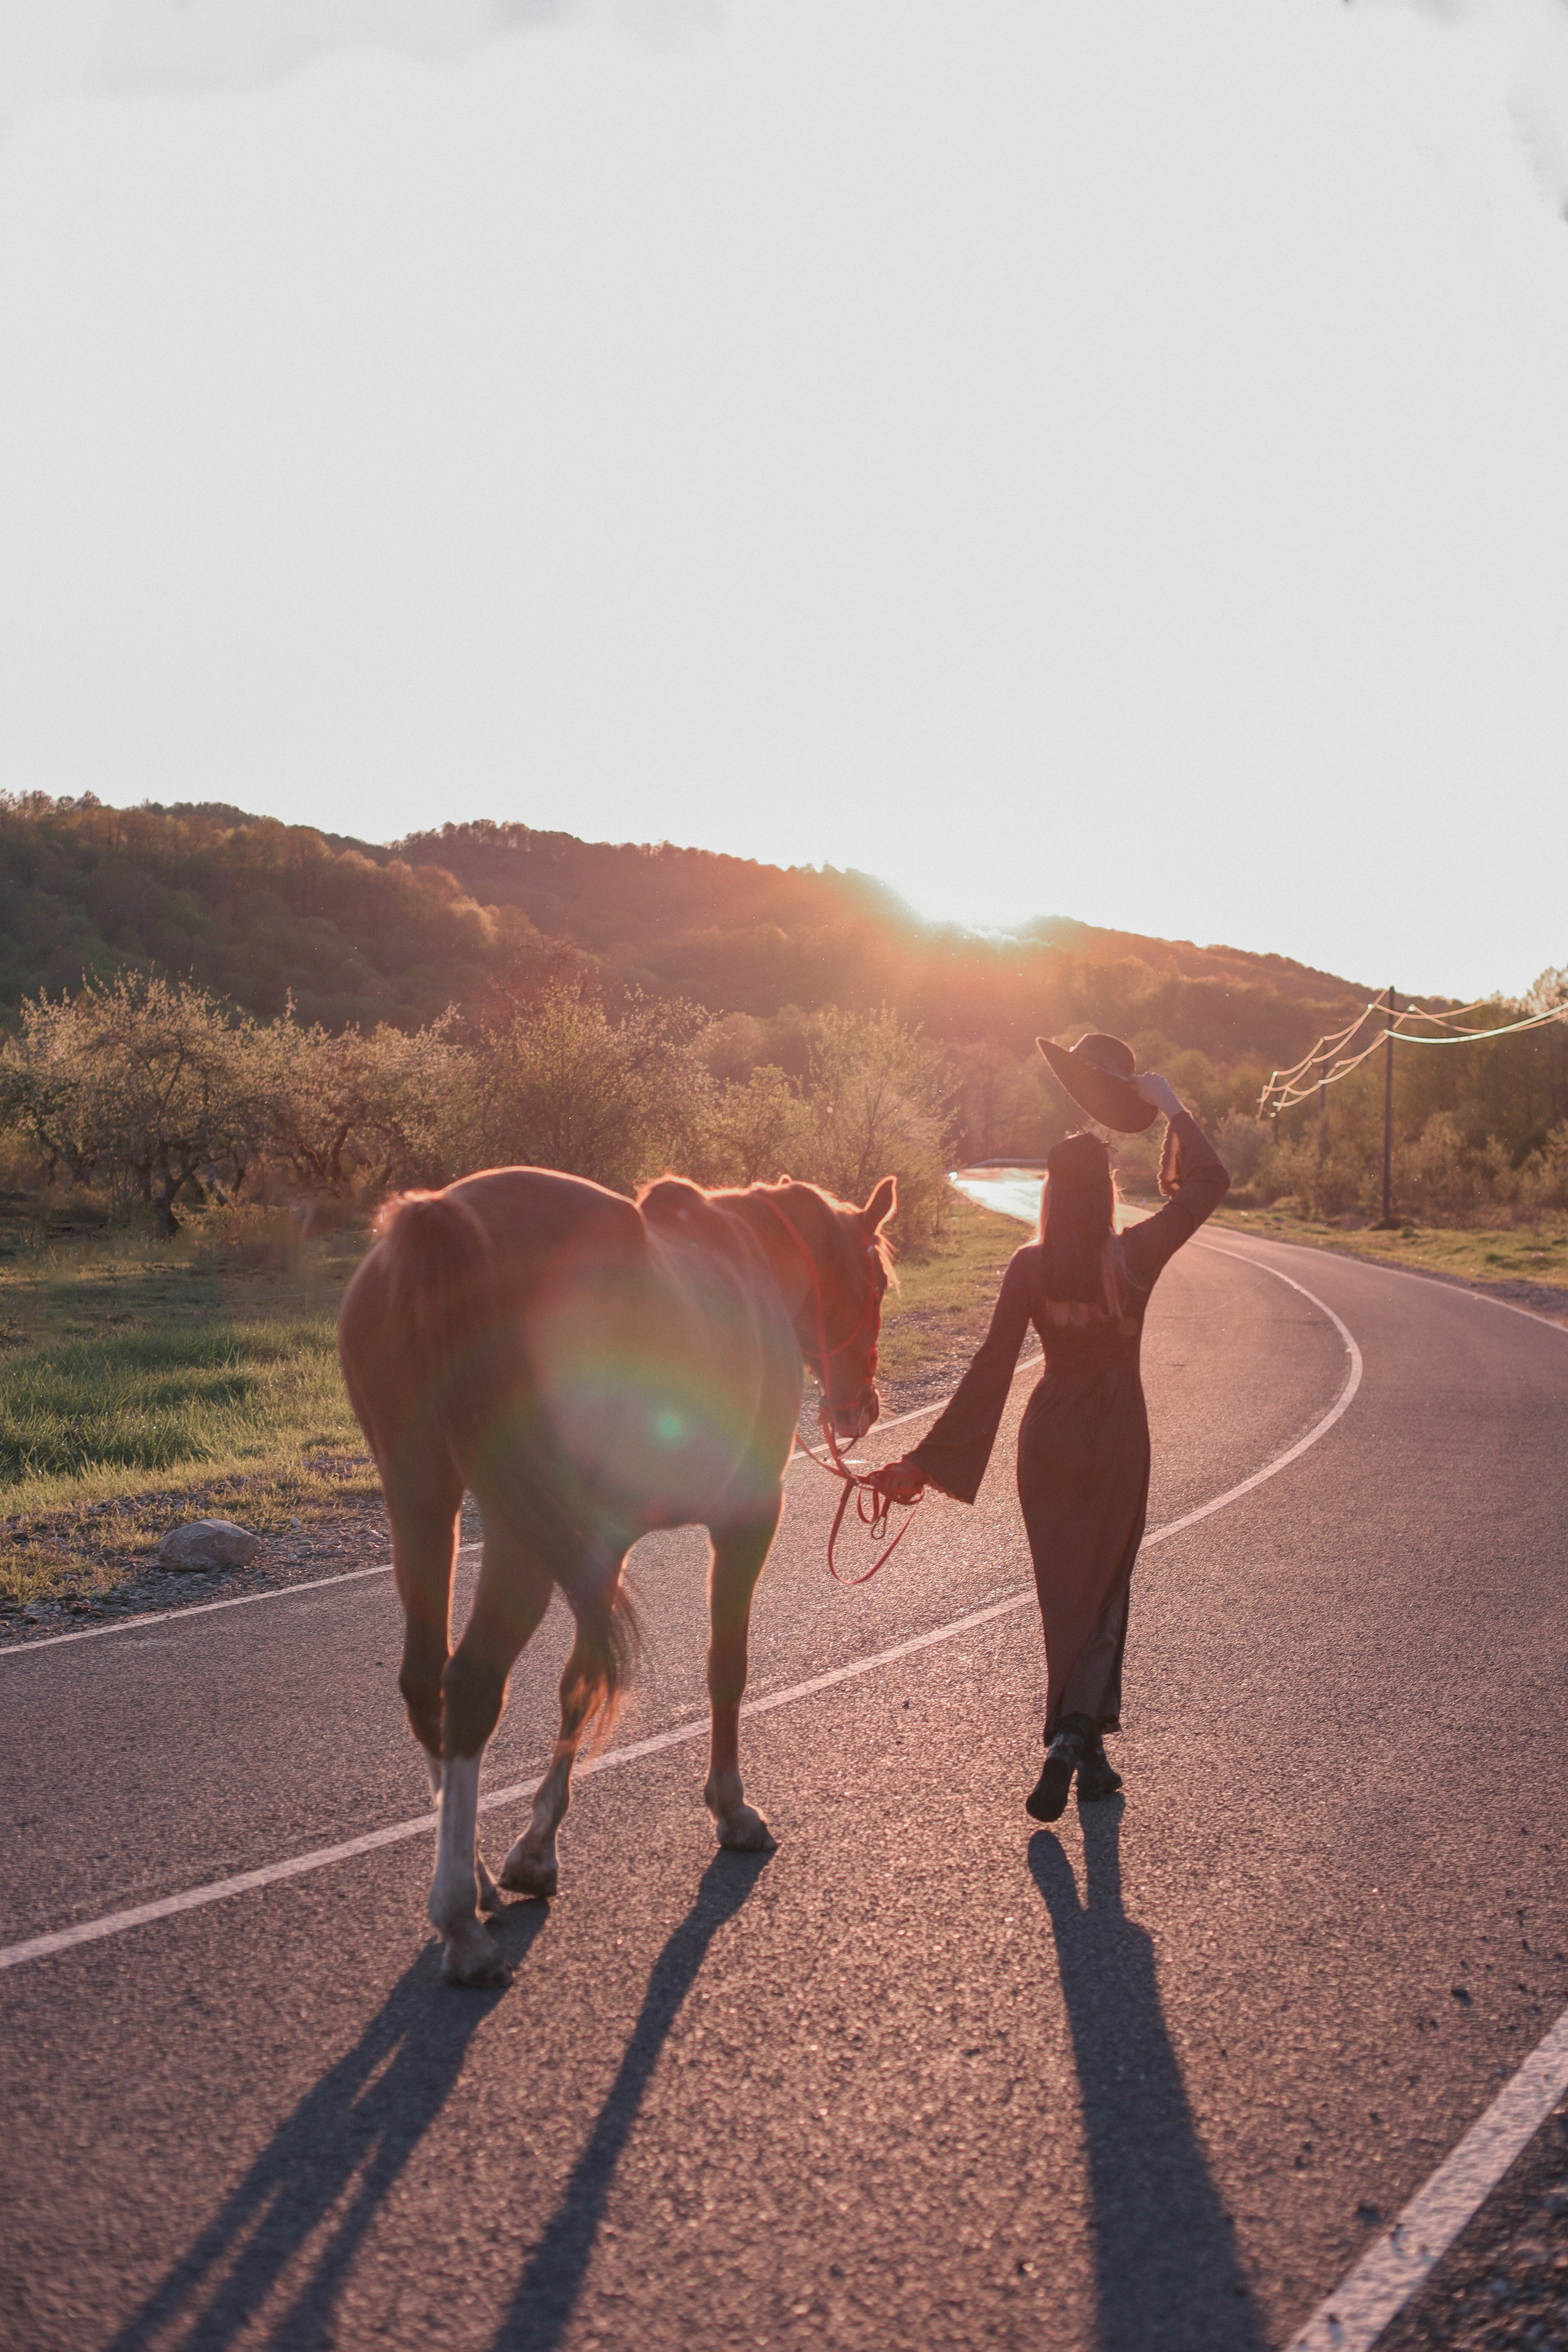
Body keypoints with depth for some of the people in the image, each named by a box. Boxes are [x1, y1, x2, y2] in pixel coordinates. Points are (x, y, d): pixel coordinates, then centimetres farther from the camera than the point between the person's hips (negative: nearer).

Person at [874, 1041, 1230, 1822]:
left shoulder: (1029, 1267, -12)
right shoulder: (1135, 1258, -13)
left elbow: (990, 1370, -15)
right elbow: (1206, 1182, 0)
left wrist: (928, 1459, -12)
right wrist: (1172, 1108, 7)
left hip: (1049, 1442, 1)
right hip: (1117, 1445, -1)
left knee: (1064, 1593, 13)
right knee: (1102, 1591, 10)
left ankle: (1085, 1752, 18)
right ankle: (1074, 1732, -10)